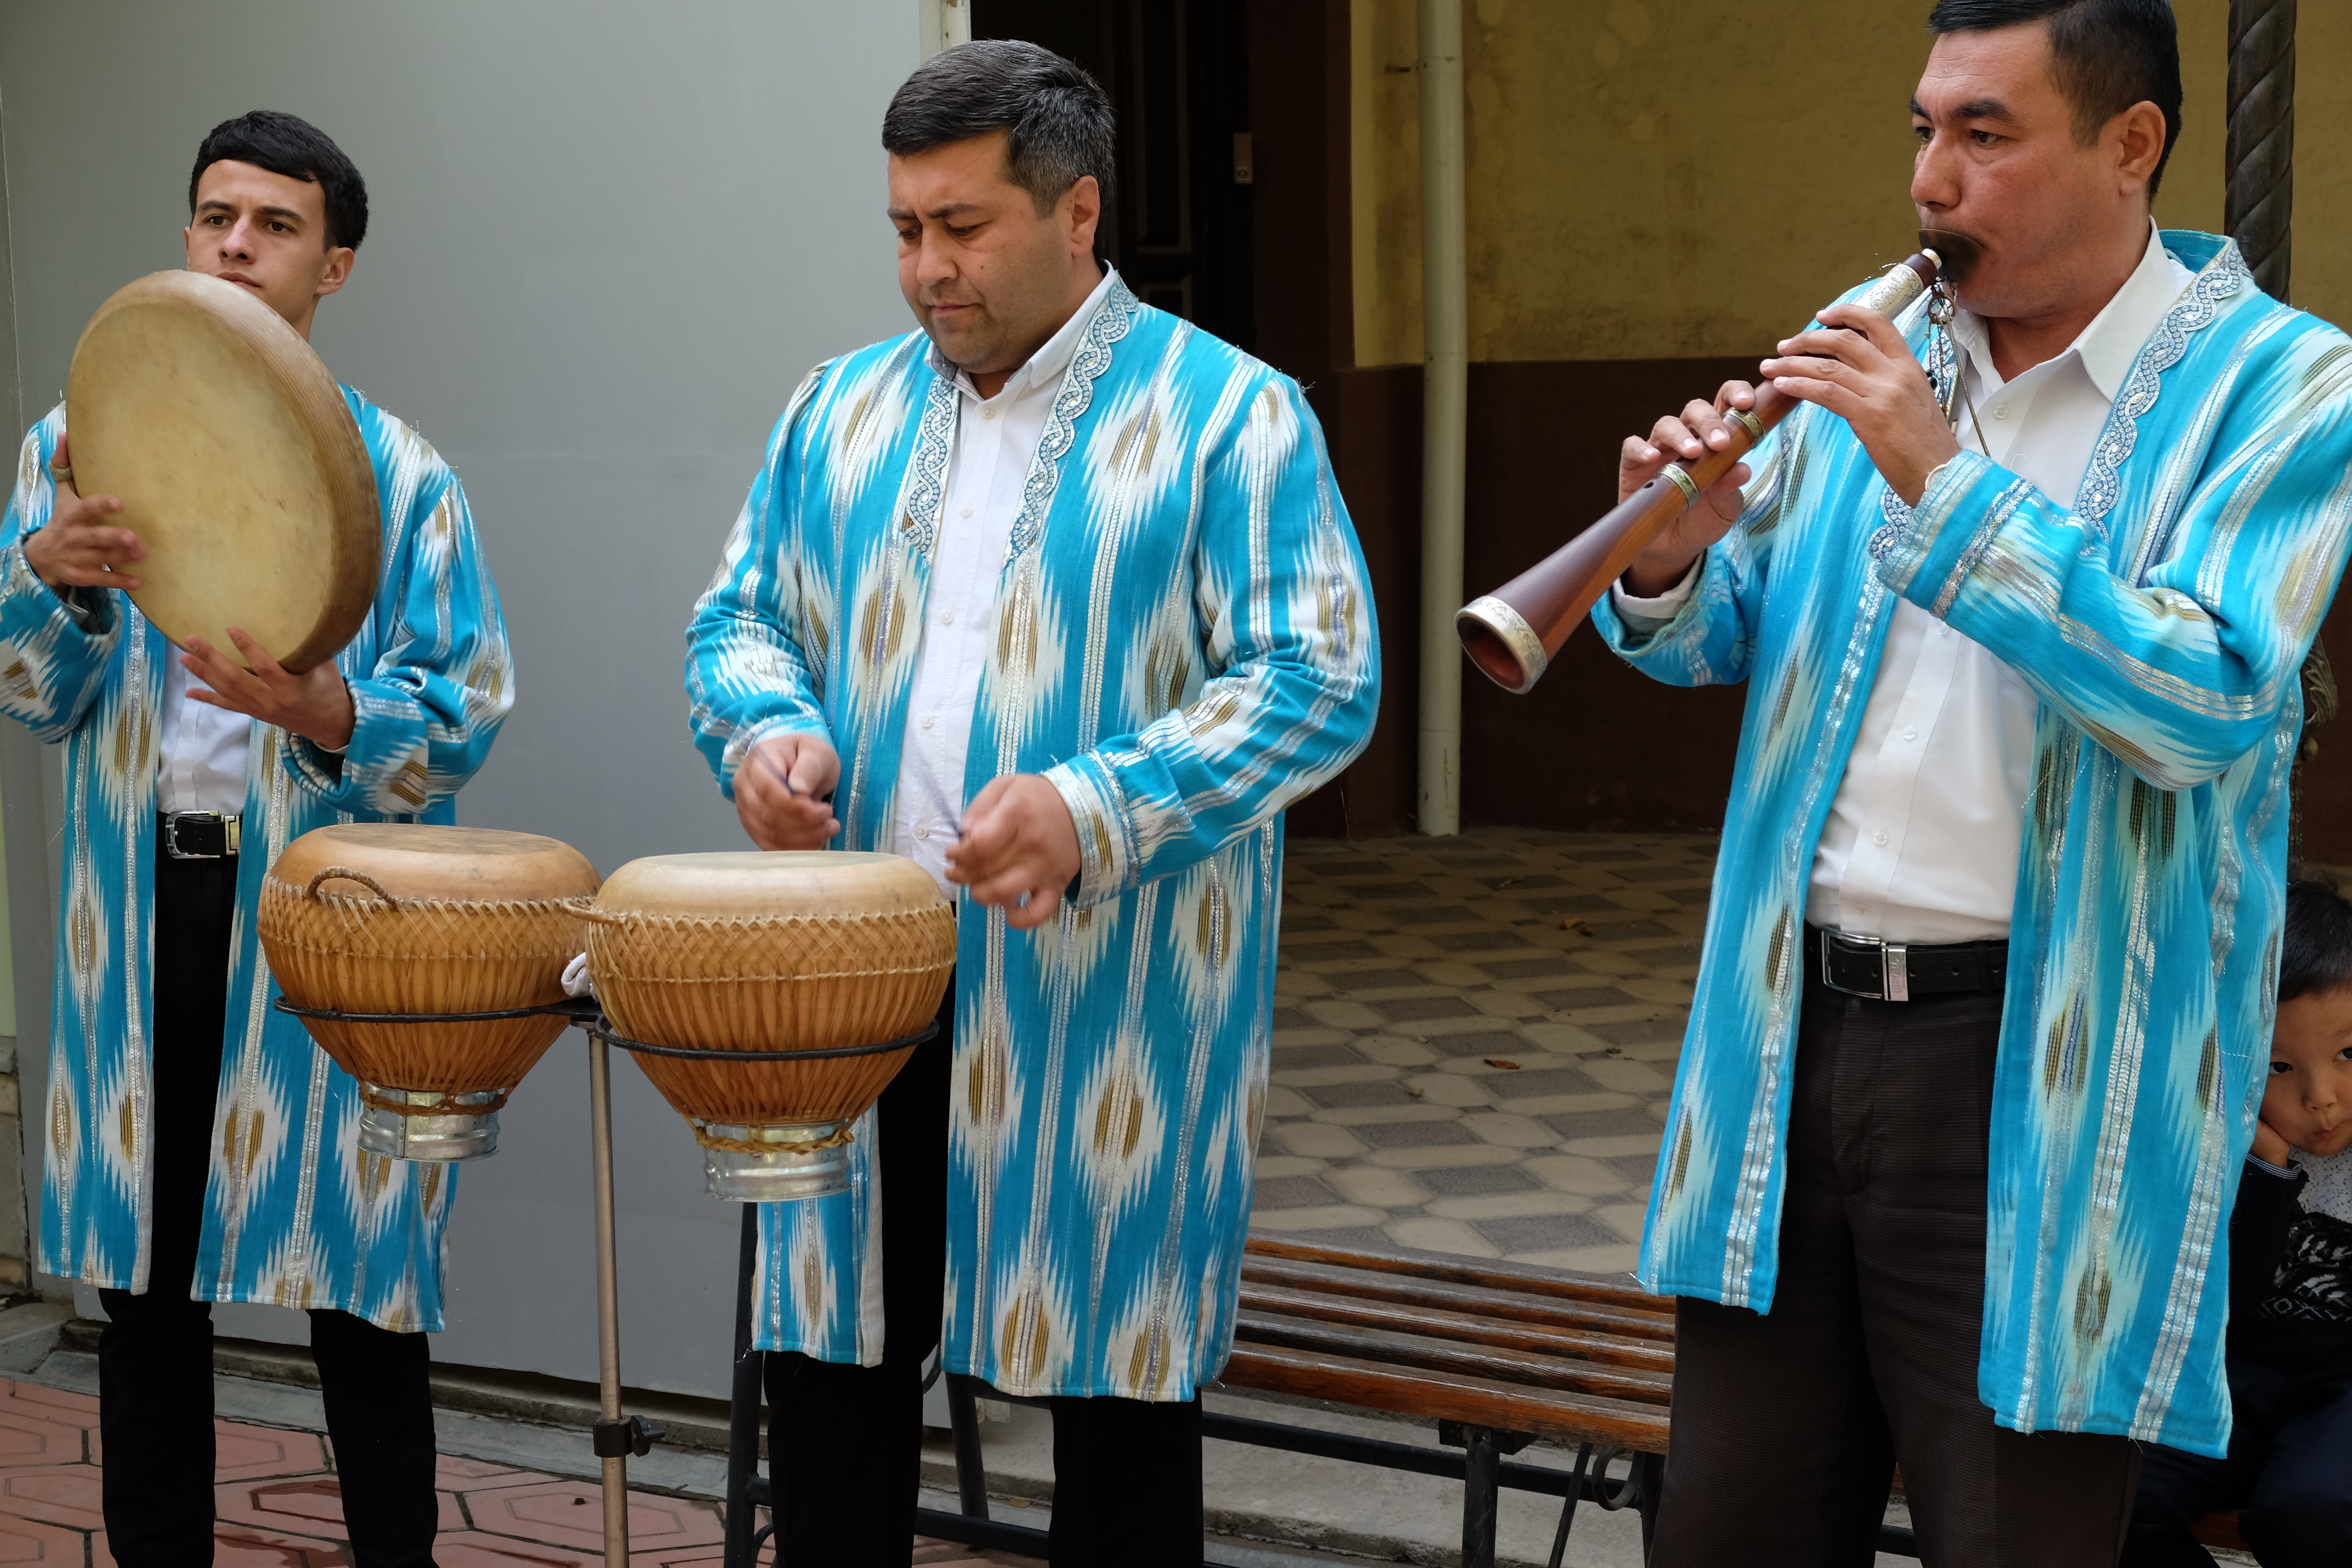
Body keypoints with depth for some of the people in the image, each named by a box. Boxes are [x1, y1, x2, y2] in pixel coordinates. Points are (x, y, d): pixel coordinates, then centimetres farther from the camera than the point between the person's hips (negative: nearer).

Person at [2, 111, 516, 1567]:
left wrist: (329, 715, -23)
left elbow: (468, 710, -4)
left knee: (353, 1283, 3)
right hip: (143, 915, 3)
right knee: (143, 1279, 11)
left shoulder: (398, 474, 1)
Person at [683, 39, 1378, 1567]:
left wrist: (1095, 812, -25)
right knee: (833, 1375, 11)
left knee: (1117, 1390, 7)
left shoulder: (1232, 416, -5)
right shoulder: (841, 411, 11)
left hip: (1110, 1021, -4)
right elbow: (739, 620, 16)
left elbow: (1319, 681, -12)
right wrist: (767, 730, -8)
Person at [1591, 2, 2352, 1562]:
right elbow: (1720, 642, 15)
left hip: (2044, 1081, -5)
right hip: (1792, 1030, 5)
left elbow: (2212, 707, -20)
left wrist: (1944, 484, -21)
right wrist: (1674, 562, -9)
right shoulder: (1872, 348, 10)